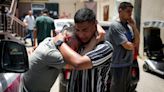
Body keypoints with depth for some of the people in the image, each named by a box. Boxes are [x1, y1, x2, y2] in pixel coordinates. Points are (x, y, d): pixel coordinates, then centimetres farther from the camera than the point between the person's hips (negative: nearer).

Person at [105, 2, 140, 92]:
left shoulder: (129, 26, 8)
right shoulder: (115, 25, -17)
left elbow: (137, 42, 4)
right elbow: (127, 46, -20)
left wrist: (134, 27, -4)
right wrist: (134, 45, 2)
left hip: (128, 64, 8)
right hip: (118, 66, -8)